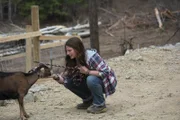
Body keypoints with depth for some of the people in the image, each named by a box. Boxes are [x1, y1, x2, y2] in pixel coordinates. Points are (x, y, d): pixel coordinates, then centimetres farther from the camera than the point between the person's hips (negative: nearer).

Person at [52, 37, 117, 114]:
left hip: (107, 81, -7)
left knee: (91, 79, -37)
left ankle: (100, 105, -16)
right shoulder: (73, 60, -6)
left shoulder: (91, 56, -27)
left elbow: (105, 73, -29)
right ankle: (89, 101, 8)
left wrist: (87, 72, -33)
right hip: (92, 81, 7)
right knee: (69, 82, -9)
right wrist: (59, 78, -28)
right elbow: (67, 75, -8)